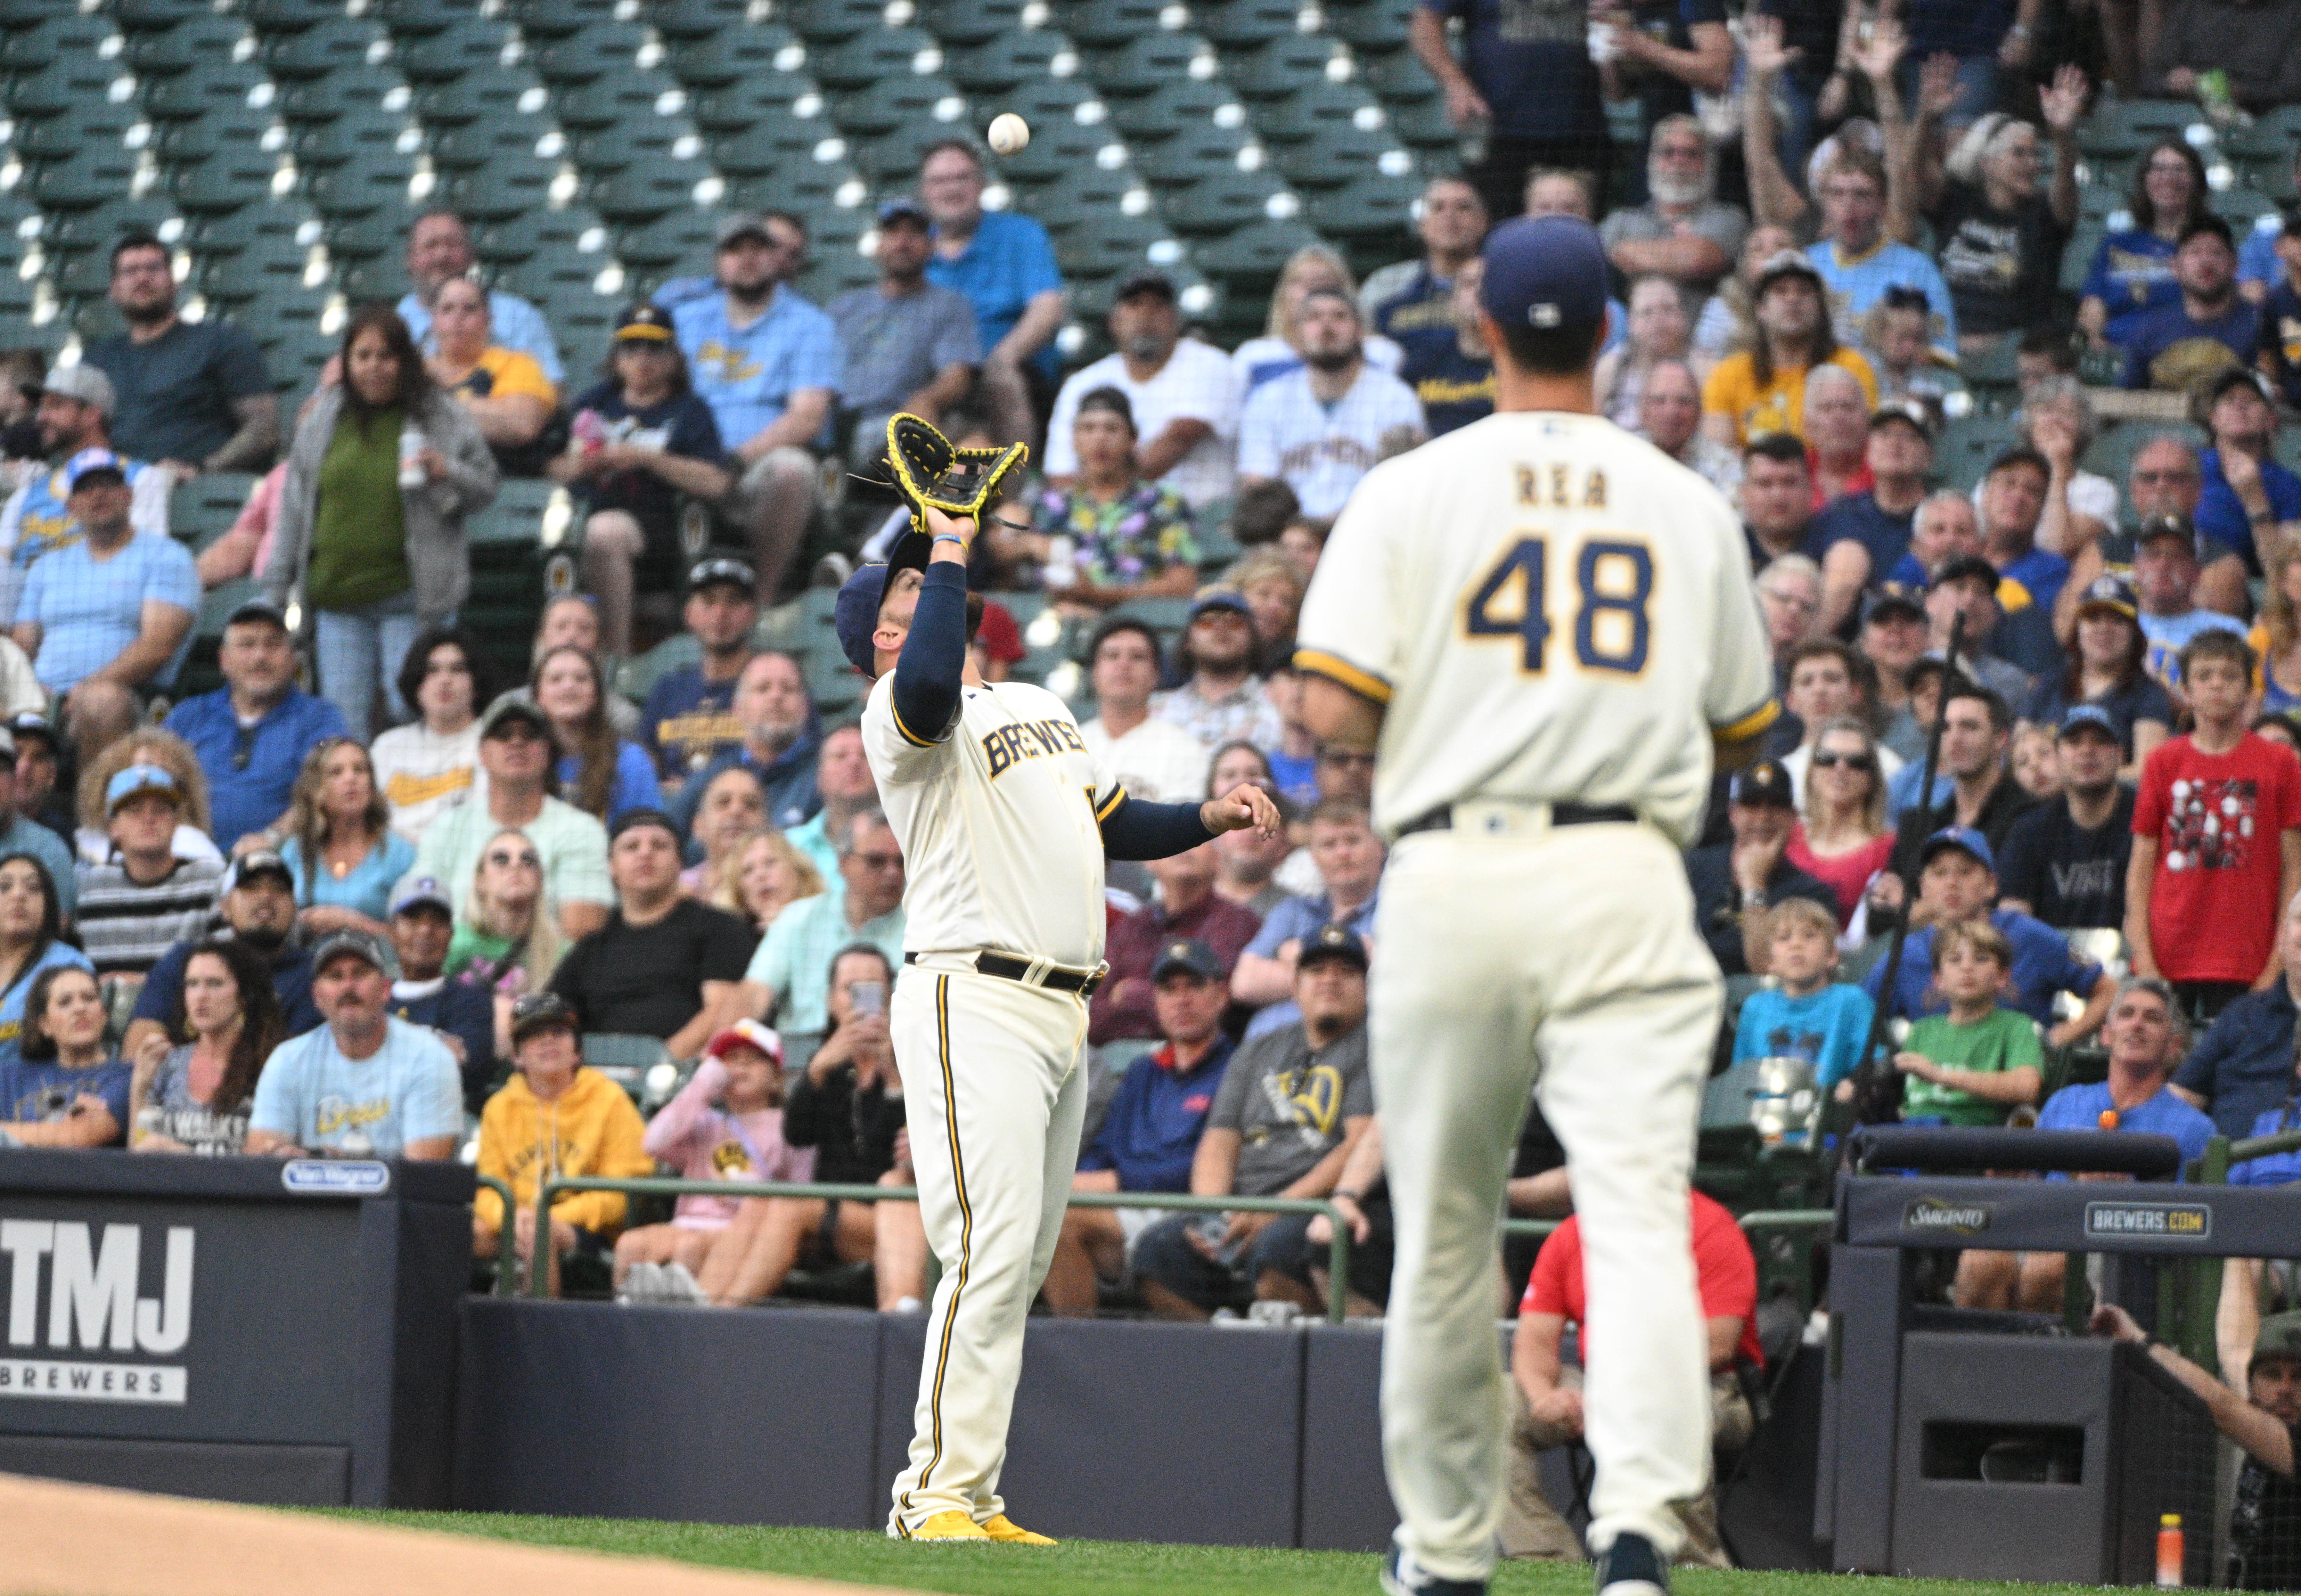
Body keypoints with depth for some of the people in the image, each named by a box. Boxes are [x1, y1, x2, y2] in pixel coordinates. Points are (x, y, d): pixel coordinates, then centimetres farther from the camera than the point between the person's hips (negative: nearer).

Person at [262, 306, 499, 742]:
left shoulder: (443, 419, 2)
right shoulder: (322, 420, 11)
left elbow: (486, 487, 8)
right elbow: (295, 507, 15)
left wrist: (447, 474, -15)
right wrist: (275, 589, 12)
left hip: (410, 597, -3)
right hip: (338, 598, 3)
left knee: (412, 715, -7)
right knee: (343, 726, 0)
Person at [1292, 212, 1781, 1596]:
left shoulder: (1414, 494, 1)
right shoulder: (1687, 507, 9)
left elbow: (1337, 713, -6)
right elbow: (1744, 725, 15)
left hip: (1452, 874, 0)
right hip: (1626, 879, 0)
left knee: (1444, 1233, 12)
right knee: (1637, 1215, -9)